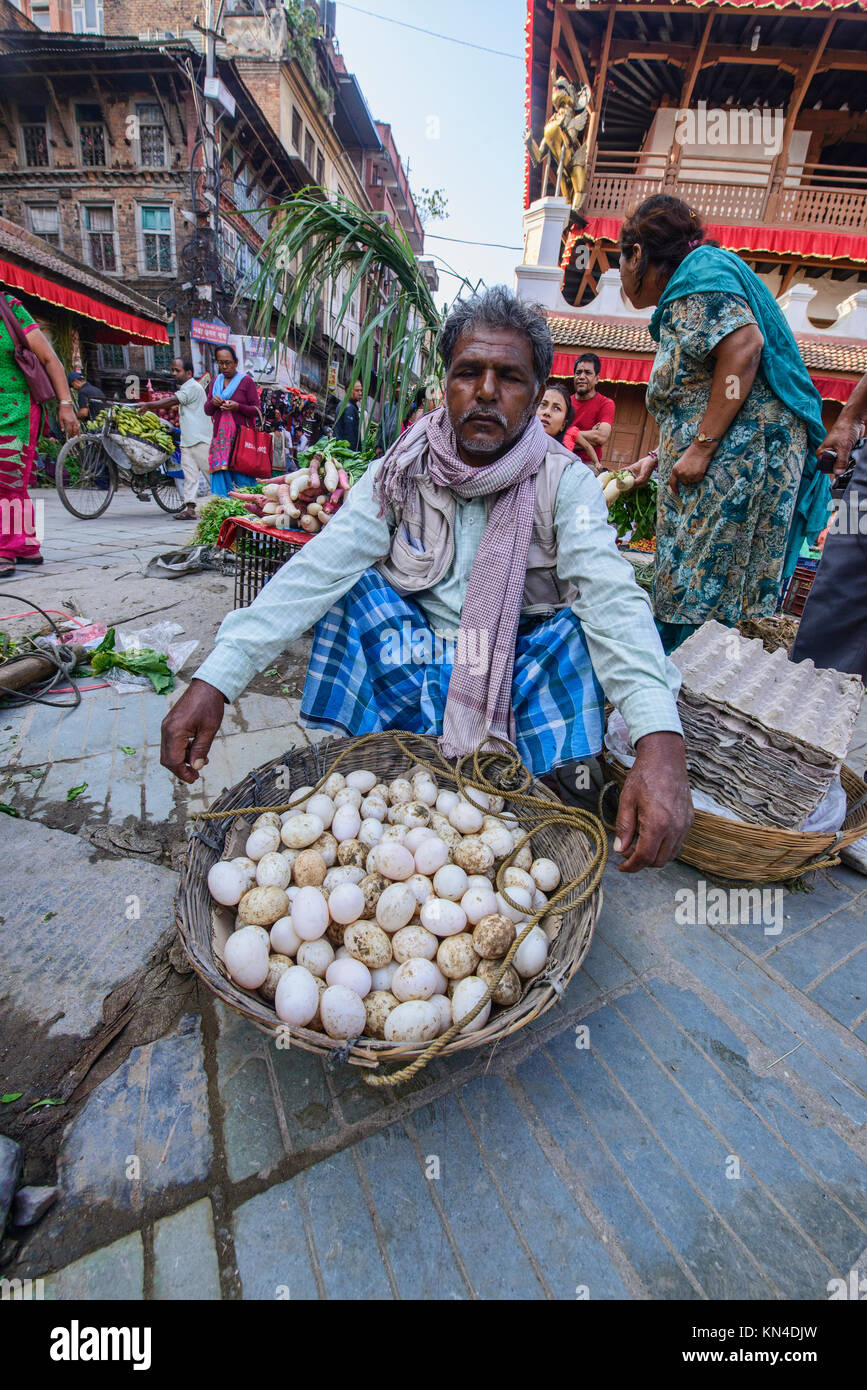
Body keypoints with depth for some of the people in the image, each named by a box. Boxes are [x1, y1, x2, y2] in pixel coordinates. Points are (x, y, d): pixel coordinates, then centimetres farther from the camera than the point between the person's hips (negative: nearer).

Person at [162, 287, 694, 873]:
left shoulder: (564, 482, -9)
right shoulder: (402, 472, -5)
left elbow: (614, 598, -25)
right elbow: (317, 568, -17)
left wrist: (661, 742, -42)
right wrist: (214, 679, -29)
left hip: (526, 667, -1)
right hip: (416, 660, 2)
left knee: (582, 624, -27)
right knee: (355, 586, -20)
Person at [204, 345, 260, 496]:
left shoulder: (247, 381, 5)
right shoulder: (215, 382, 18)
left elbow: (257, 410, 0)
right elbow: (207, 411, 19)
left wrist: (238, 406, -16)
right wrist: (213, 403, -4)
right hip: (220, 437, 4)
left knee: (242, 475, -11)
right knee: (219, 473, -4)